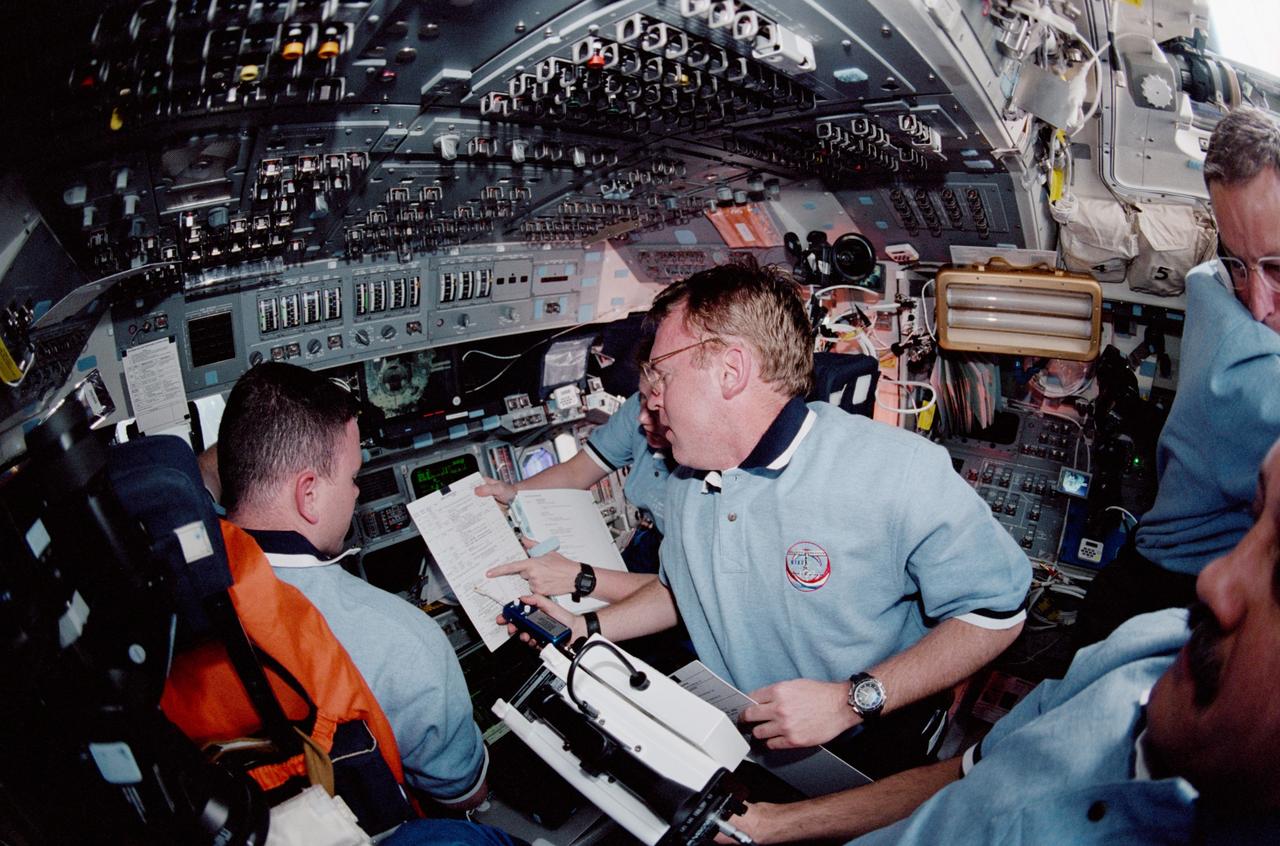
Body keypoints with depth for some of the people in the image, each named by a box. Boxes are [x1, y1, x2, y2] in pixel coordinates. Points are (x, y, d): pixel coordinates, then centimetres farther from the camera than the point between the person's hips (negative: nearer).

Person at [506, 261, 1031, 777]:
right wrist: (585, 628, 13)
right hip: (730, 751, 5)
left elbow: (996, 612, -15)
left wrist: (853, 700, -23)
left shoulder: (901, 472, -20)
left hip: (866, 765, -5)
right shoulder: (686, 486, 4)